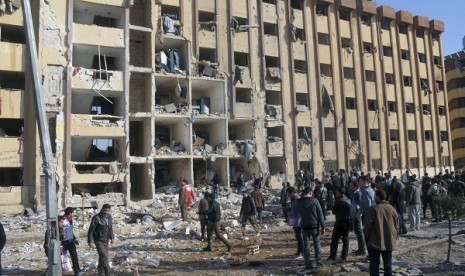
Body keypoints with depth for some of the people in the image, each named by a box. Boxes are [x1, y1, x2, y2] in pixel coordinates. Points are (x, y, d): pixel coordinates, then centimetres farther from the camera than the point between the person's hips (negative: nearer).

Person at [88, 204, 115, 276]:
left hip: (106, 241, 6)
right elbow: (91, 230, -12)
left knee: (102, 257, 15)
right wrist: (90, 241, -14)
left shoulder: (109, 217, 2)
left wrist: (112, 237, 11)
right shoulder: (96, 218, -16)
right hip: (99, 241, -6)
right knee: (104, 257, -12)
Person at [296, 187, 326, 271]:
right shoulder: (314, 201, -10)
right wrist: (322, 227, -4)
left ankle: (308, 264, 8)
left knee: (306, 246, 8)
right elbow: (320, 214, -9)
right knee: (317, 243, 18)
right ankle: (318, 261, 19)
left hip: (304, 226, 1)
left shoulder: (299, 202, -3)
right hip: (314, 226, -1)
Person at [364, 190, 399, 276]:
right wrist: (394, 238, 19)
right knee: (388, 264, 13)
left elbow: (367, 226, -11)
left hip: (375, 242, -4)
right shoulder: (392, 209, 3)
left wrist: (367, 237, 4)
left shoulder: (373, 209, -13)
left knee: (374, 264, 5)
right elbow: (397, 226, 9)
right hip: (389, 242, 4)